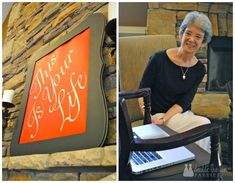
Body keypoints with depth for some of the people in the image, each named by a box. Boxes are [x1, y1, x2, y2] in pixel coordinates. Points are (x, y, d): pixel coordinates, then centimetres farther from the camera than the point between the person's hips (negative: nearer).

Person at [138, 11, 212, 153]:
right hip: (157, 114, -4)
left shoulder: (199, 69, 1)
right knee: (204, 124, -24)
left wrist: (164, 118, -21)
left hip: (182, 114, 4)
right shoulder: (159, 59, -11)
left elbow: (184, 102, -5)